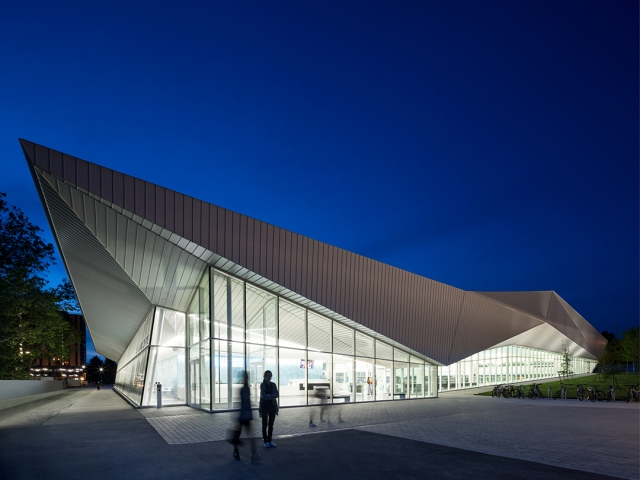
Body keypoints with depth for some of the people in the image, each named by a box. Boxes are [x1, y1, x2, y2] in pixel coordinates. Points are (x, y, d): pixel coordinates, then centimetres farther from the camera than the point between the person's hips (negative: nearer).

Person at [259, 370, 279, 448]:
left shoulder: (273, 385, 7)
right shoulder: (262, 385, -5)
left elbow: (277, 395, -5)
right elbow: (263, 395, -17)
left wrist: (268, 396, -17)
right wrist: (272, 397, -13)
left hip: (272, 406, 4)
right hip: (264, 406, -4)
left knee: (271, 425, 8)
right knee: (265, 424, 2)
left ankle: (270, 441, 15)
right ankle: (265, 442, 8)